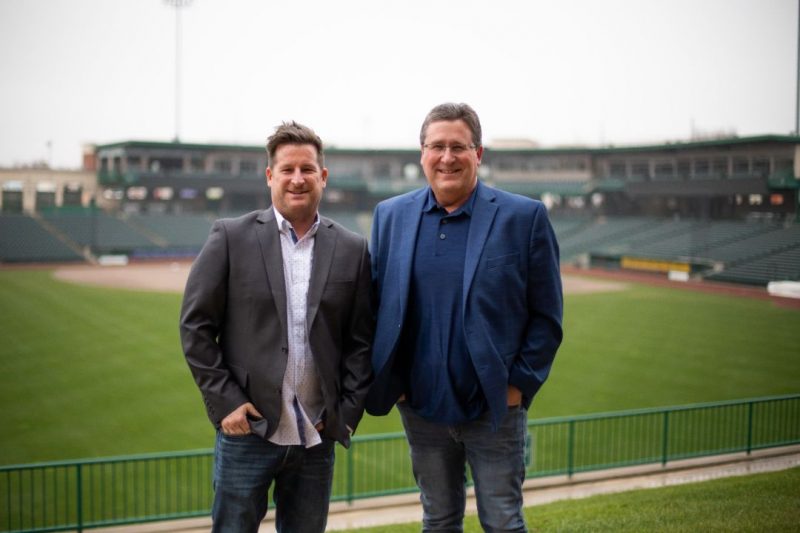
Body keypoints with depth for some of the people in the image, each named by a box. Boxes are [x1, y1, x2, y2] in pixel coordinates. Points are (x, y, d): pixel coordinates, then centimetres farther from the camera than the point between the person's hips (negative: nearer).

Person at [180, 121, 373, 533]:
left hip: (317, 437, 2)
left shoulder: (352, 249, 4)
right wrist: (225, 400, -7)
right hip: (248, 428, -2)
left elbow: (362, 340, 6)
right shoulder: (230, 237, -2)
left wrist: (348, 412, 0)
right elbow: (195, 324, -2)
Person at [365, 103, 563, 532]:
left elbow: (546, 315, -3)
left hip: (495, 407, -3)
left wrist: (520, 383, -8)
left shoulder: (524, 217, -6)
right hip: (421, 408, 3)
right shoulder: (390, 215, 4)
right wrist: (387, 383, 3)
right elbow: (374, 302, 9)